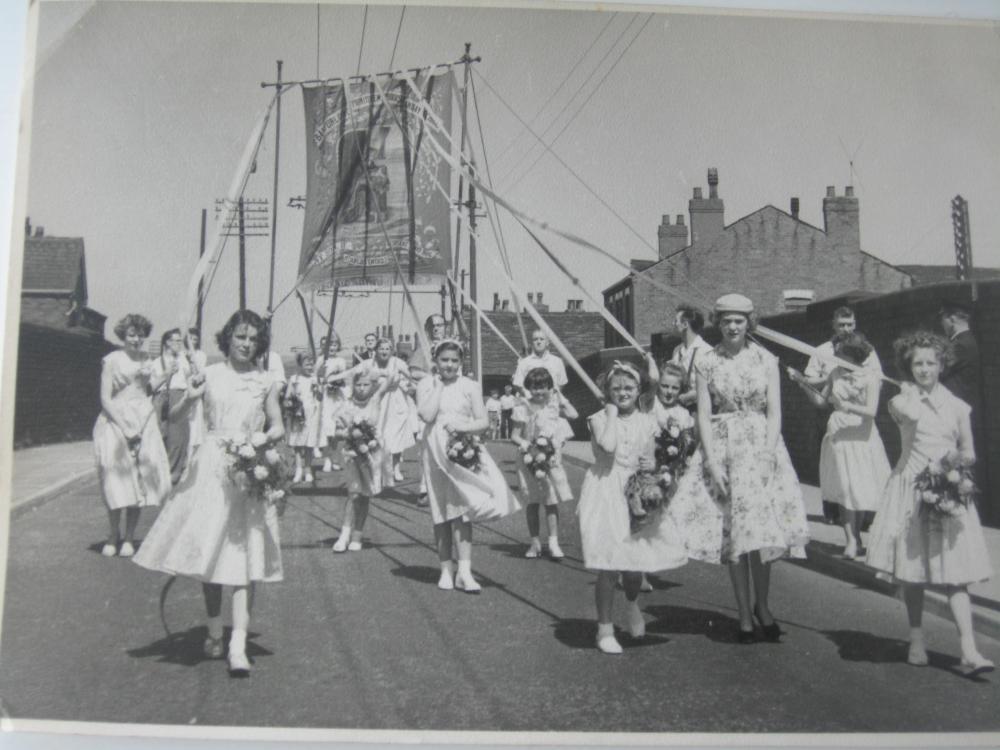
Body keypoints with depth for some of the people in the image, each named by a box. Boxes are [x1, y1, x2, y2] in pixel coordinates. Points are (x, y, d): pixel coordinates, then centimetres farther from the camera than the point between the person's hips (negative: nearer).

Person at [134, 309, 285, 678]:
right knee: (207, 550, 6)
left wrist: (266, 436, -8)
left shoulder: (266, 382, 7)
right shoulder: (209, 374, 5)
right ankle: (214, 634, 25)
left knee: (245, 557, -6)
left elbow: (279, 428, 12)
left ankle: (238, 646, -8)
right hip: (212, 467, 1)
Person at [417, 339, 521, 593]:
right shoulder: (426, 385, 2)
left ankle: (464, 570, -6)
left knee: (462, 509, -8)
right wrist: (439, 385, -8)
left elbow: (483, 421, 2)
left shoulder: (470, 386, 3)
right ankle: (446, 569, 16)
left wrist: (464, 426, -17)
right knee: (441, 512, 6)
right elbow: (427, 415, -13)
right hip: (436, 451, 1)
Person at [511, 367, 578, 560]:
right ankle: (535, 542, 16)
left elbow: (573, 414, -6)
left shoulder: (554, 404, 4)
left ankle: (553, 542, 5)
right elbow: (514, 435, -2)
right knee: (532, 503, 5)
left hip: (552, 459, 2)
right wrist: (522, 442, -23)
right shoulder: (524, 408, -5)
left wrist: (559, 396, -2)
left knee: (552, 501, 0)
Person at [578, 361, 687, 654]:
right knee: (609, 566, -3)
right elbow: (608, 445, -26)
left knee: (636, 559, 11)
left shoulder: (647, 421, 6)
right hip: (606, 491, -4)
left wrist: (652, 464, -10)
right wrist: (612, 413, -15)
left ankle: (633, 603, 44)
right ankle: (605, 628, 12)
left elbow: (650, 457, 12)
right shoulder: (600, 419, -7)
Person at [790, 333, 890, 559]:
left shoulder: (869, 378, -10)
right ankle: (851, 540, 10)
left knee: (859, 489, 5)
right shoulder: (835, 373, 4)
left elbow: (871, 411, -17)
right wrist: (802, 382, 1)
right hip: (838, 436, 4)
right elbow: (820, 400, 10)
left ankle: (854, 537, 19)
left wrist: (849, 407, -31)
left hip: (861, 437, -4)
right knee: (844, 490, 4)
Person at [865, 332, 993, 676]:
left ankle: (969, 652, -5)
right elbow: (910, 415, -23)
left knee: (954, 574, -4)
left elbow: (969, 453, 12)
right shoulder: (901, 400, 1)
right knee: (912, 571, 5)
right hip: (912, 490, -1)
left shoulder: (957, 406, 8)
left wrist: (958, 458, -10)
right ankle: (917, 642, 19)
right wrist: (911, 391, -5)